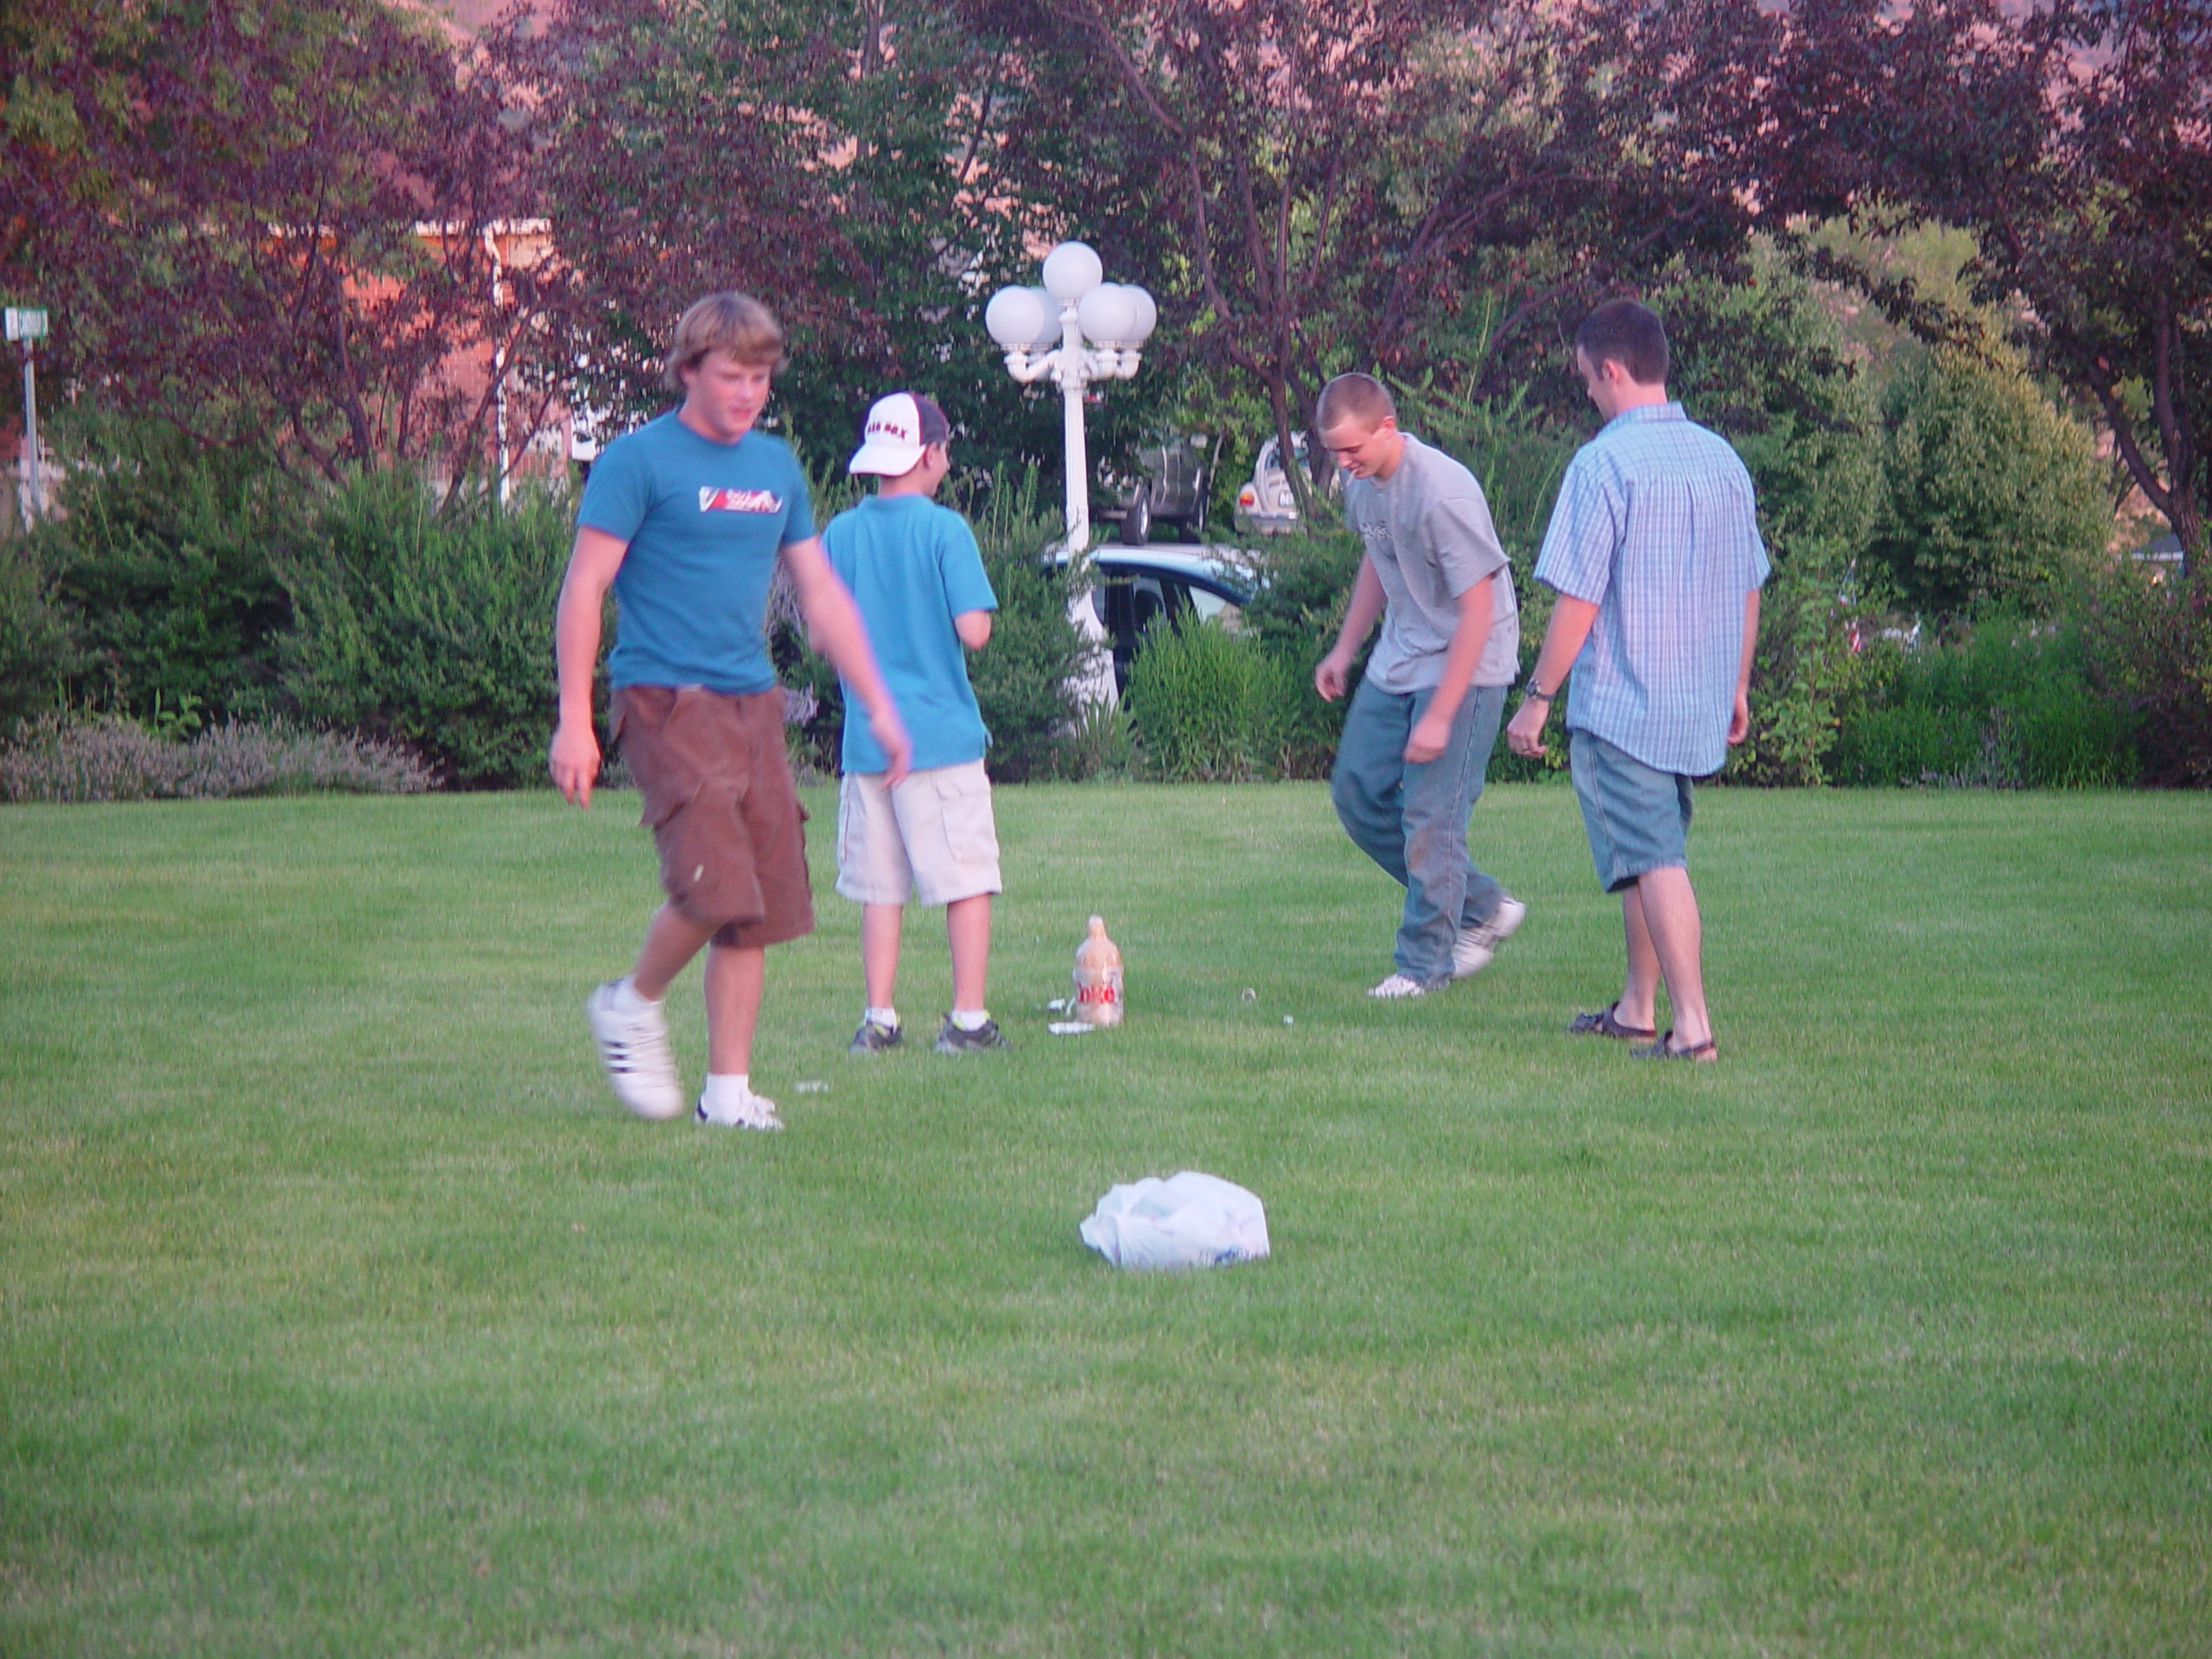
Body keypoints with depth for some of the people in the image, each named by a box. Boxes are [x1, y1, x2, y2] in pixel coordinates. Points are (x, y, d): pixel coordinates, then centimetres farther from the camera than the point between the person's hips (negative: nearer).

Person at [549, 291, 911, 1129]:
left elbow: (821, 595, 22)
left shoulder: (775, 465, 15)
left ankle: (729, 1091, 10)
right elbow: (583, 589, -7)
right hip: (667, 701, -6)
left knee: (764, 902, 2)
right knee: (714, 885, -19)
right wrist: (574, 720, -14)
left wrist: (878, 706, 17)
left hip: (753, 704, 7)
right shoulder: (640, 459, -4)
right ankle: (633, 1005, 8)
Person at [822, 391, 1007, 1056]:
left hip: (867, 740, 4)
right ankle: (968, 1019, -1)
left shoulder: (840, 534, 4)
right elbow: (973, 630, -14)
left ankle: (880, 1019, 8)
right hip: (943, 731, -4)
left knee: (879, 888, 10)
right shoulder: (944, 529, -9)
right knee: (967, 878, 2)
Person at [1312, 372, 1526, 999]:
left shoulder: (1442, 494, -27)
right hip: (1396, 662, 9)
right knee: (1357, 794, 9)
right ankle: (1482, 907, 21)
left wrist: (1440, 716, -24)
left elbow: (1478, 609, -24)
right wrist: (1345, 648, 17)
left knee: (1430, 817, -8)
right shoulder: (1363, 481, 0)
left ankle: (1424, 962, 7)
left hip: (1464, 667, -9)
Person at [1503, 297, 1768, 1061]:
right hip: (1700, 707, 7)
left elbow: (1578, 601, -16)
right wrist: (1737, 686, 24)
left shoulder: (1604, 463, -15)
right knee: (1654, 850, 20)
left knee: (1655, 861, -6)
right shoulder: (1720, 459, 6)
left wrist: (1537, 698, -8)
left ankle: (1692, 1026, -10)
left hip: (1620, 703, -7)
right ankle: (1637, 1008, 30)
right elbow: (1748, 589, 13)